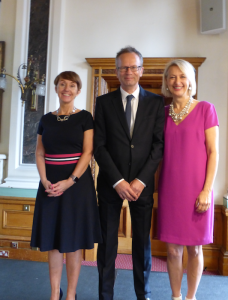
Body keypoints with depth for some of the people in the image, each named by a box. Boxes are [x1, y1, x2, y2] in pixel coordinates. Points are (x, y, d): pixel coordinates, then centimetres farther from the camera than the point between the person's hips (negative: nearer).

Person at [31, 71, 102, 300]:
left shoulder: (84, 117, 0)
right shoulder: (46, 119, 10)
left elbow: (88, 153, -7)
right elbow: (39, 154, 7)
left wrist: (70, 181, -17)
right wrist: (45, 181, -8)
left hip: (77, 183, -3)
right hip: (50, 184, 4)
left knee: (73, 241, 5)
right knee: (52, 240, 9)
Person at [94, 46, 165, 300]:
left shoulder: (155, 102, 4)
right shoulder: (104, 102, 4)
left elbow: (159, 144, -1)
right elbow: (99, 146, -2)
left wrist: (140, 180, -10)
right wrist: (118, 181, -11)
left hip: (142, 182, 0)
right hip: (111, 182, 0)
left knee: (142, 241, 11)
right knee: (107, 241, 8)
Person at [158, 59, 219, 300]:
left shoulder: (205, 109, -1)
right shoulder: (163, 112, 8)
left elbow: (213, 152, -4)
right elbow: (159, 151, 10)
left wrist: (207, 190, -10)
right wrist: (155, 186, 3)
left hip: (196, 190, -2)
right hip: (169, 189, 3)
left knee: (194, 248, 11)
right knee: (173, 249, 10)